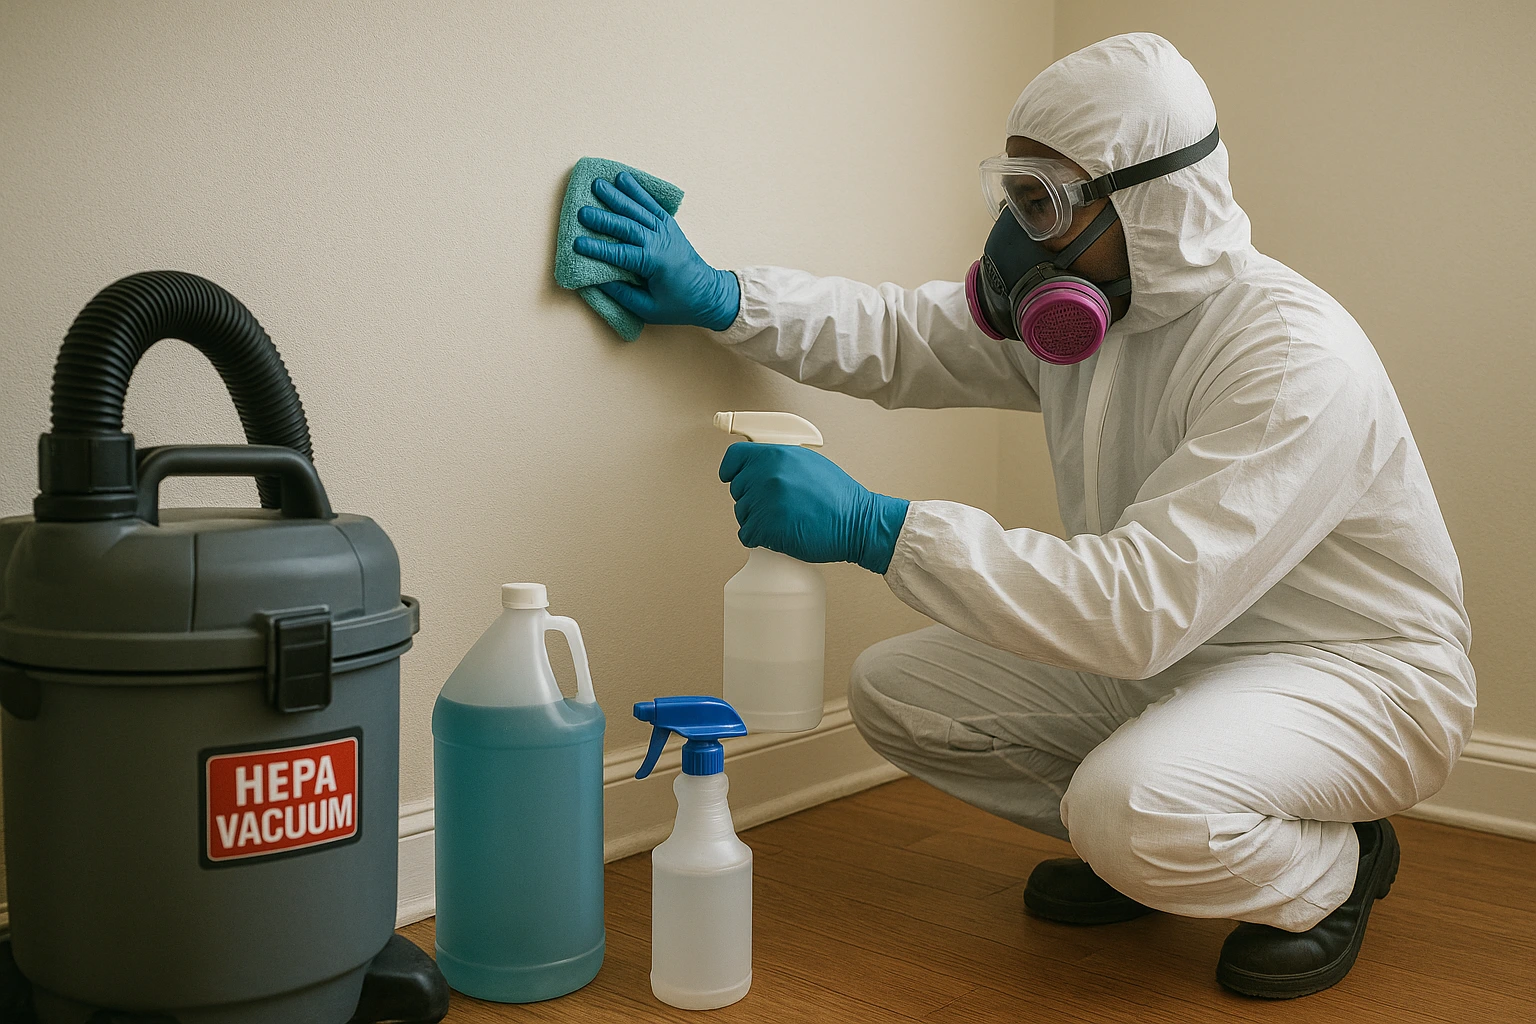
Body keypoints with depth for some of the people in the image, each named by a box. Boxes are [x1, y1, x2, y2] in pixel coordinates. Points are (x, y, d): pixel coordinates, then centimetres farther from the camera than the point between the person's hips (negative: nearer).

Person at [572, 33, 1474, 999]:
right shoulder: (1083, 301, -3)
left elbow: (1142, 605, -38)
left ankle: (1338, 866, -1)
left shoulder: (1295, 358, -29)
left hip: (1355, 669, -7)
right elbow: (900, 336, 10)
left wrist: (872, 526, -39)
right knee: (896, 693, -5)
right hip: (1174, 648, 8)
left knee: (1132, 804, -36)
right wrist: (715, 295, -2)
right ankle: (1138, 850, 14)